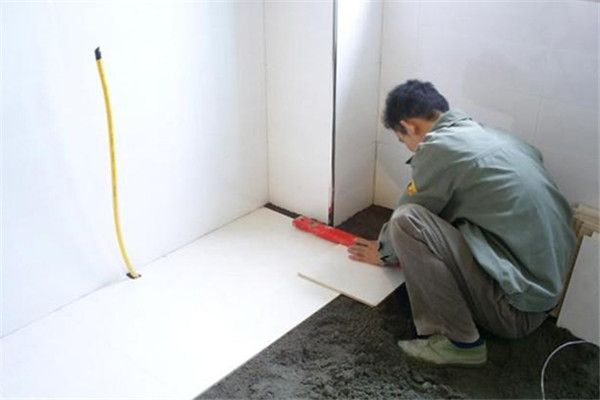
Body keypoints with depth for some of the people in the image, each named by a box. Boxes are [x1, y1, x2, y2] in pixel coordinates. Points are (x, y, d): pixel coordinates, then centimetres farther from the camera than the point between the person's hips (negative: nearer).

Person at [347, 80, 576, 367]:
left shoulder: (439, 146, -12)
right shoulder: (494, 136, 12)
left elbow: (405, 219, -2)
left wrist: (385, 252, 20)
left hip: (516, 309, -9)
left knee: (408, 220, -18)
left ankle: (460, 342, -7)